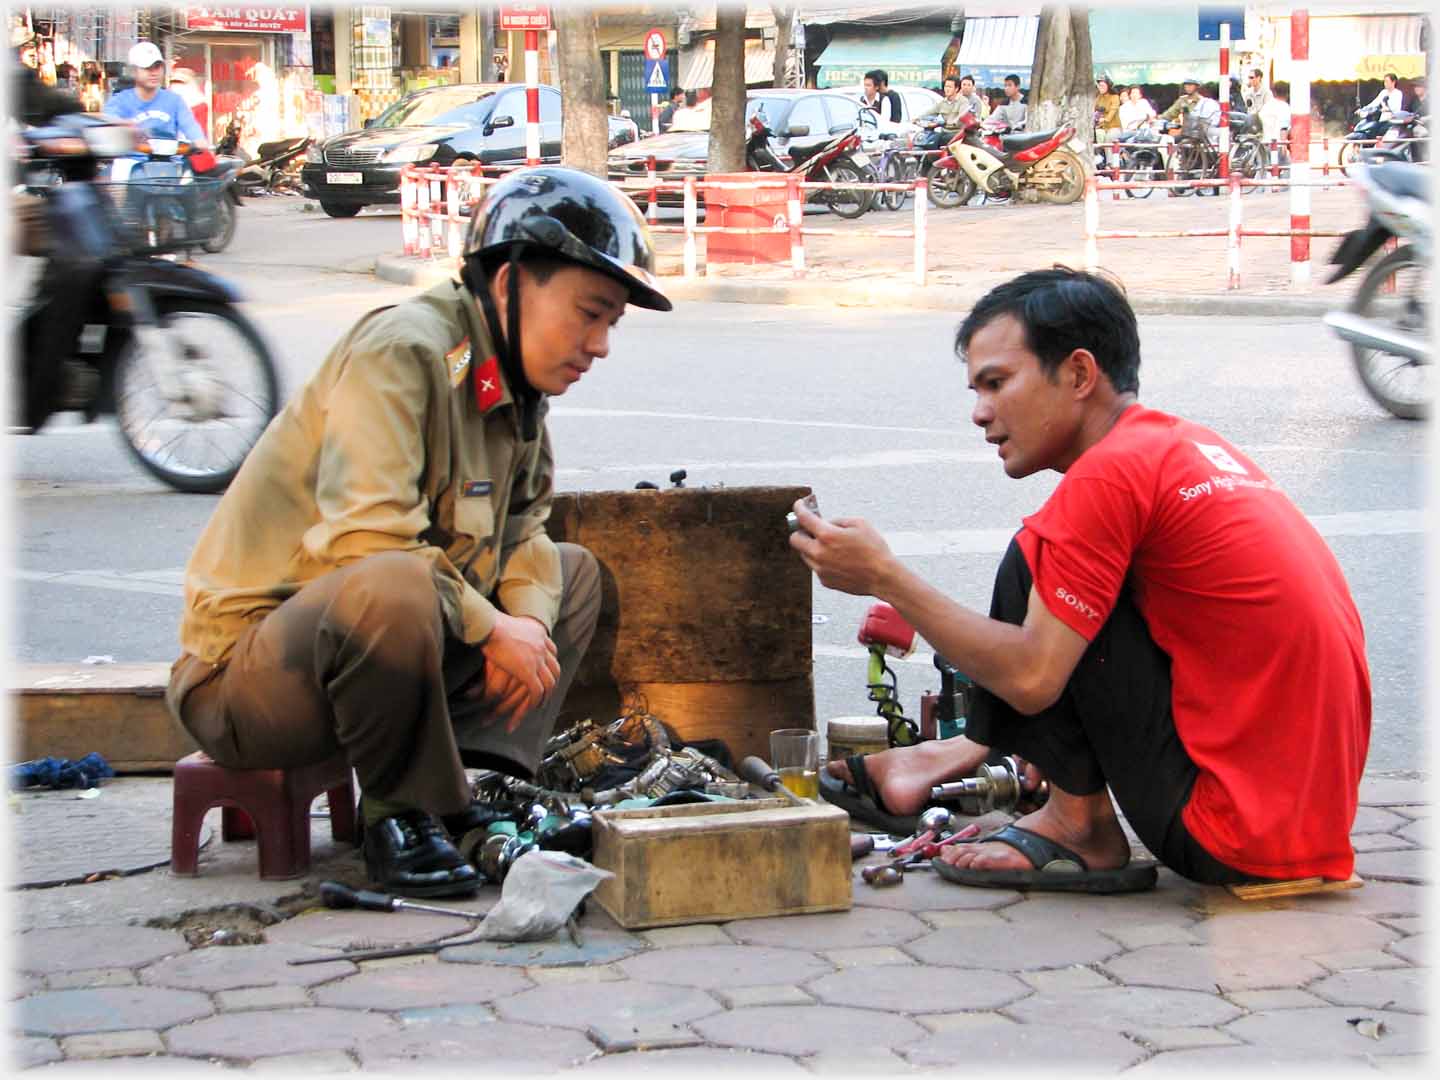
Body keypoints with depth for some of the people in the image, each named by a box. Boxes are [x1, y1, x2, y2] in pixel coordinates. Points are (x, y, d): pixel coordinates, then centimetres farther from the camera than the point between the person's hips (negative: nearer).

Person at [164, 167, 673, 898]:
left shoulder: (515, 385, 10)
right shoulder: (402, 352, -18)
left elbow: (521, 531, 12)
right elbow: (364, 542, -29)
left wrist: (530, 621, -10)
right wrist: (493, 630, -21)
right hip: (242, 667, -10)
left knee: (571, 573, 13)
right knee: (392, 588, -39)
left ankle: (475, 785, -6)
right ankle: (402, 812, -15)